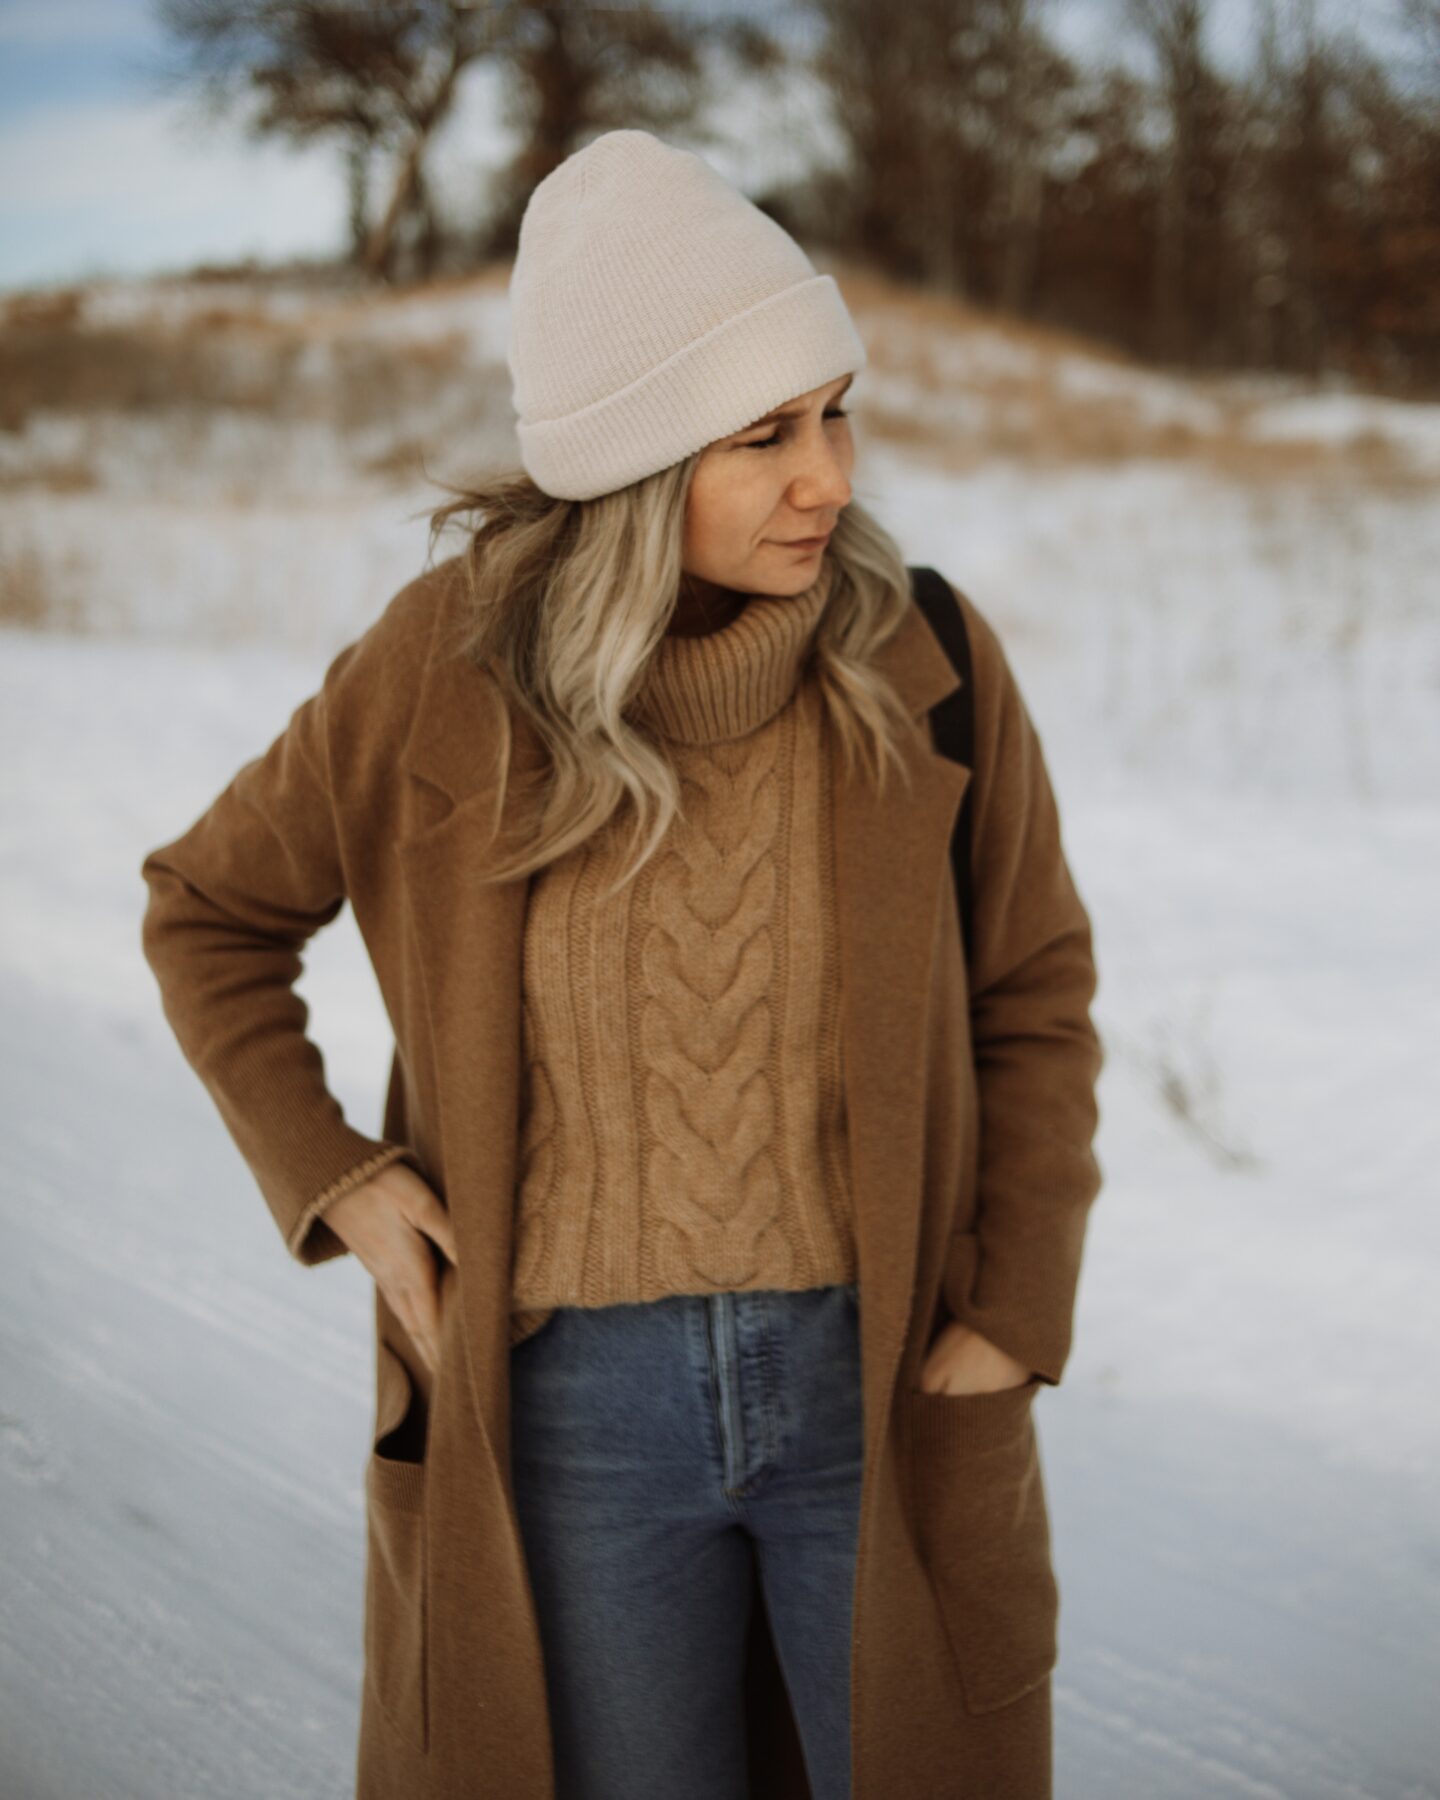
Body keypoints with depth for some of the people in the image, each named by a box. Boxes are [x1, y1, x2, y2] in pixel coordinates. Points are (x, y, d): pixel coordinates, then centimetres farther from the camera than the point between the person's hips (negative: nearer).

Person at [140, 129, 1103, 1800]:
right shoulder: (448, 668, -11)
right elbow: (208, 911, 5)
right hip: (578, 1396, 0)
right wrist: (332, 1179, -6)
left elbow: (1033, 999, 2)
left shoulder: (921, 658, -11)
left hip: (884, 1383, 0)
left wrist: (1015, 1315, -6)